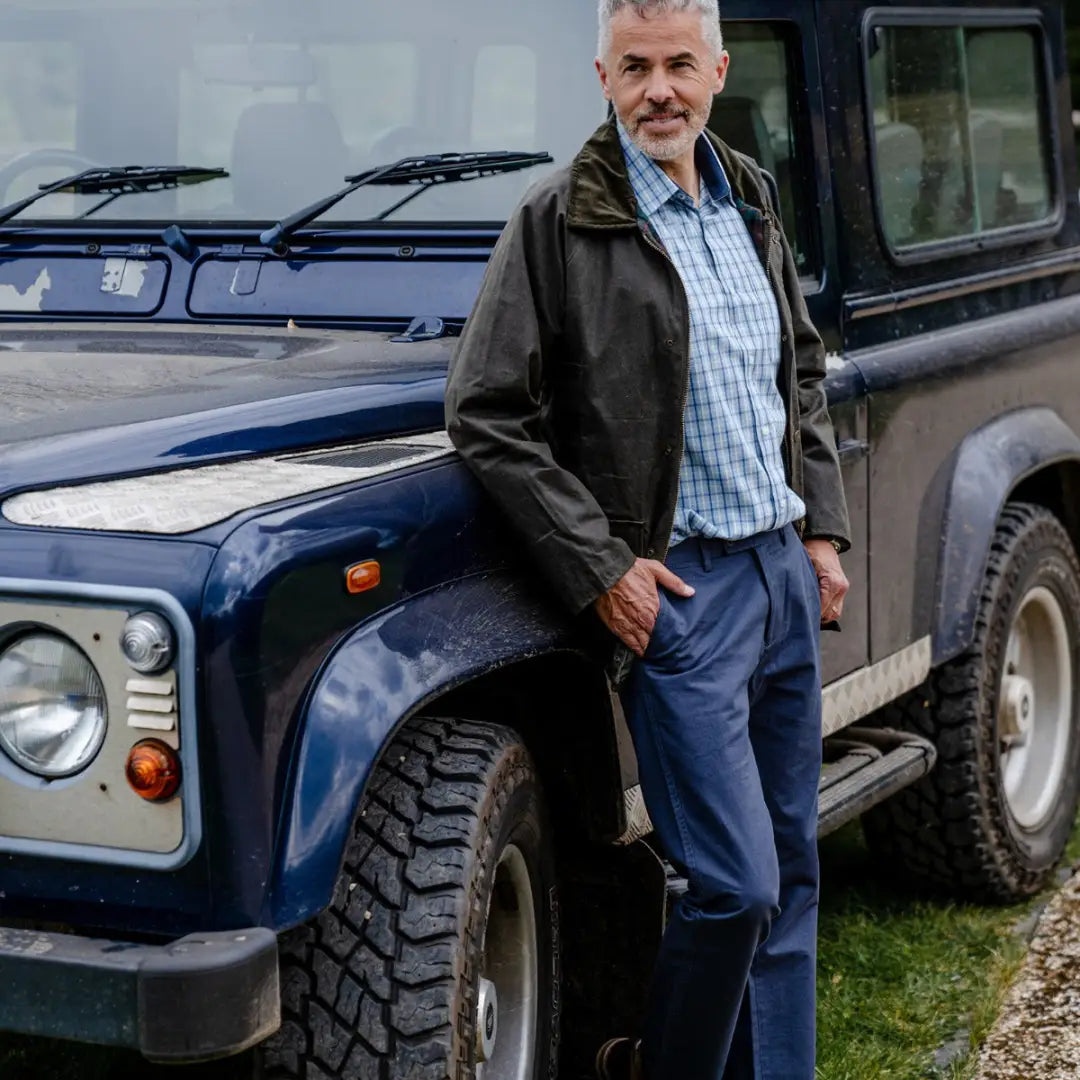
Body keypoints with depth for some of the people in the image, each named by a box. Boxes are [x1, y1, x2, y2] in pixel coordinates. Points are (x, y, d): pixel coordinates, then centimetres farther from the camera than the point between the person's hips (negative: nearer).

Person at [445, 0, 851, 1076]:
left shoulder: (749, 203, 11)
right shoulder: (558, 221, -9)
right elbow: (484, 414, -12)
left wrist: (823, 526, 12)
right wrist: (599, 565, -15)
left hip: (784, 571, 7)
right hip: (673, 586, -7)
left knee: (790, 870, 12)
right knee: (734, 885, -9)